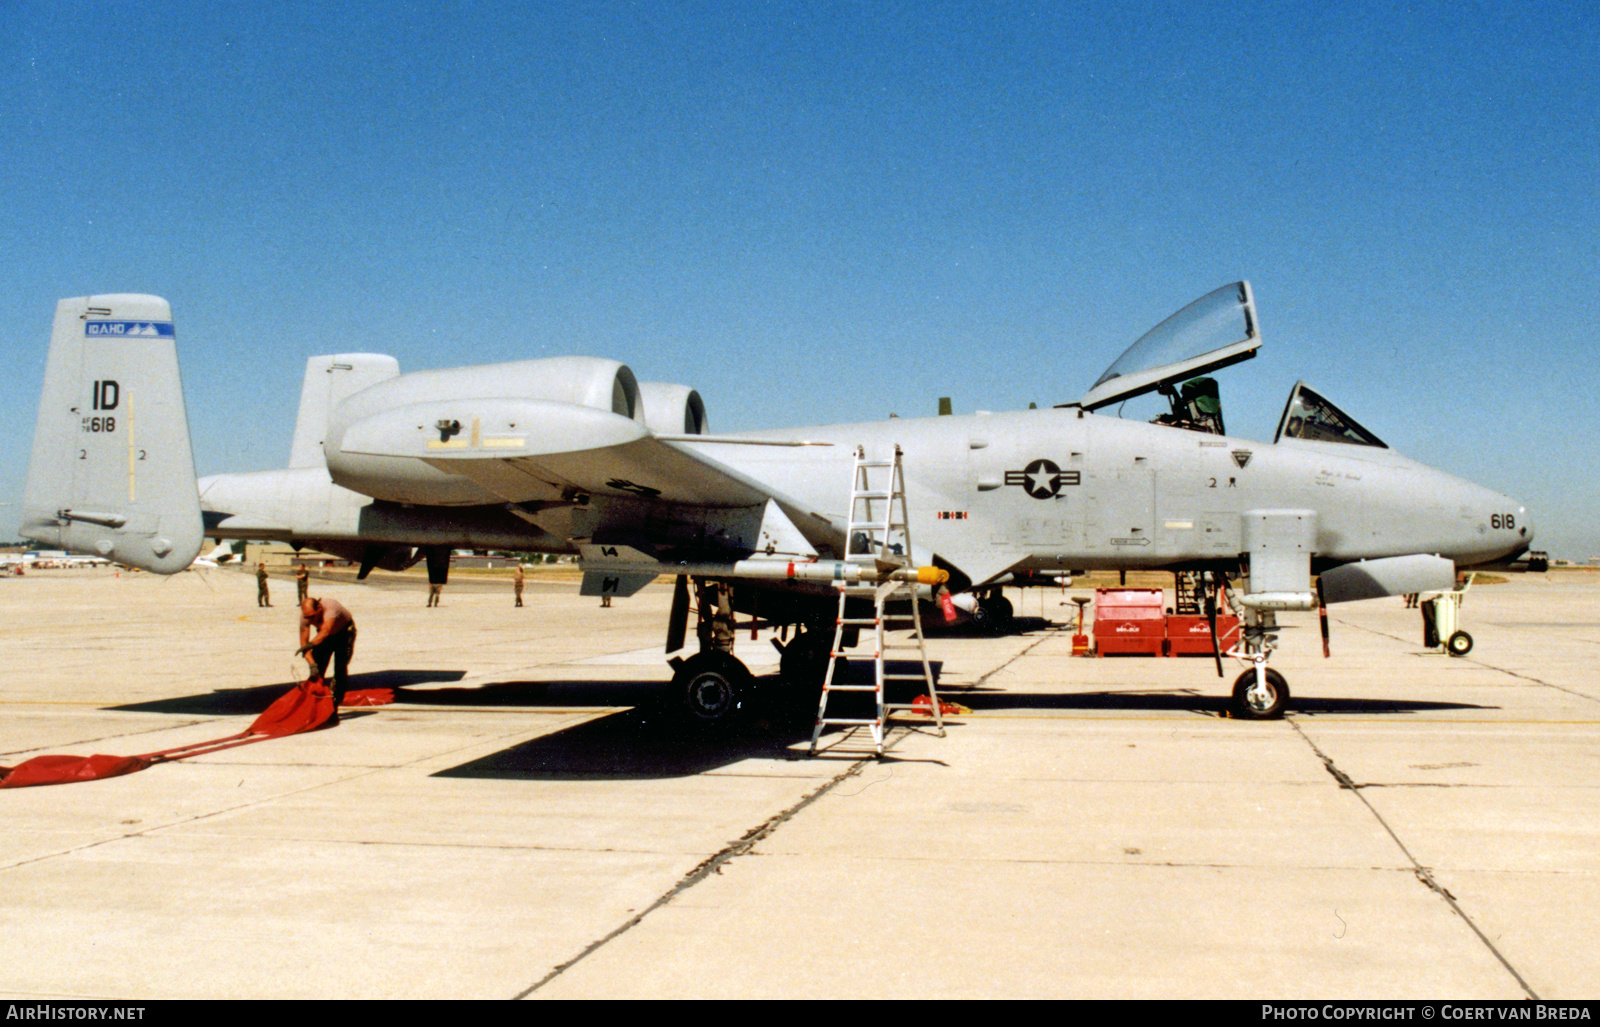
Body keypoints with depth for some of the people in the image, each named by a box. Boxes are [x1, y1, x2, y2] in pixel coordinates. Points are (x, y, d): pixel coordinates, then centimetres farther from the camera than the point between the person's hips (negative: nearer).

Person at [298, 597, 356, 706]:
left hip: (344, 630, -4)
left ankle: (335, 703, -8)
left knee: (340, 667, -17)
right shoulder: (305, 616, -25)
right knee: (317, 669, -7)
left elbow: (326, 631, -54)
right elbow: (304, 642, -26)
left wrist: (311, 644, -70)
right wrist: (312, 664, -38)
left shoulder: (330, 607, -40)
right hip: (323, 635, 4)